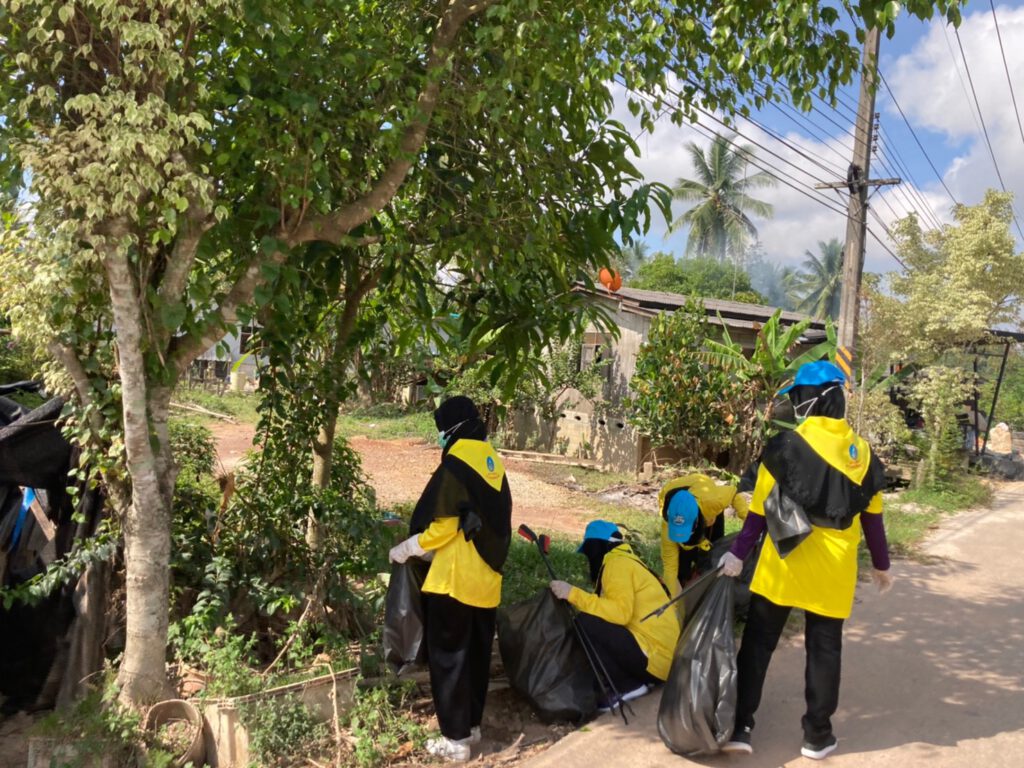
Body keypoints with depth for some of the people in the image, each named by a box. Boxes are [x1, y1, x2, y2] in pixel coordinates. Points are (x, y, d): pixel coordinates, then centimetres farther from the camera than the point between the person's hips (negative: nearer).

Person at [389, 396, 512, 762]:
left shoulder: (456, 465, -15)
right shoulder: (494, 465, 10)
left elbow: (442, 524, -18)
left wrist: (407, 549, -2)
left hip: (455, 579, -8)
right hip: (487, 579, 8)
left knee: (448, 656, 3)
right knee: (477, 654, 17)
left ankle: (456, 739, 9)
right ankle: (472, 724, 30)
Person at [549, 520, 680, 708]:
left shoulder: (616, 562, -8)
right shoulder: (625, 560, 19)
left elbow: (621, 612, -23)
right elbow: (613, 609, 18)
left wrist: (573, 594, -23)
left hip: (654, 656, -10)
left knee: (584, 624, -18)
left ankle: (627, 687, -7)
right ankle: (637, 681, 8)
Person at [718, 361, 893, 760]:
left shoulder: (787, 445, -11)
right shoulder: (862, 451, 3)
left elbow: (762, 509, -11)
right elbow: (872, 518, 9)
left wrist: (738, 552, -5)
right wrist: (881, 565, 21)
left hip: (784, 564, -3)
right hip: (834, 572, 3)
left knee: (758, 643, 7)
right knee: (824, 650, 14)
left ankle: (740, 727, 9)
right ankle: (817, 734, 23)